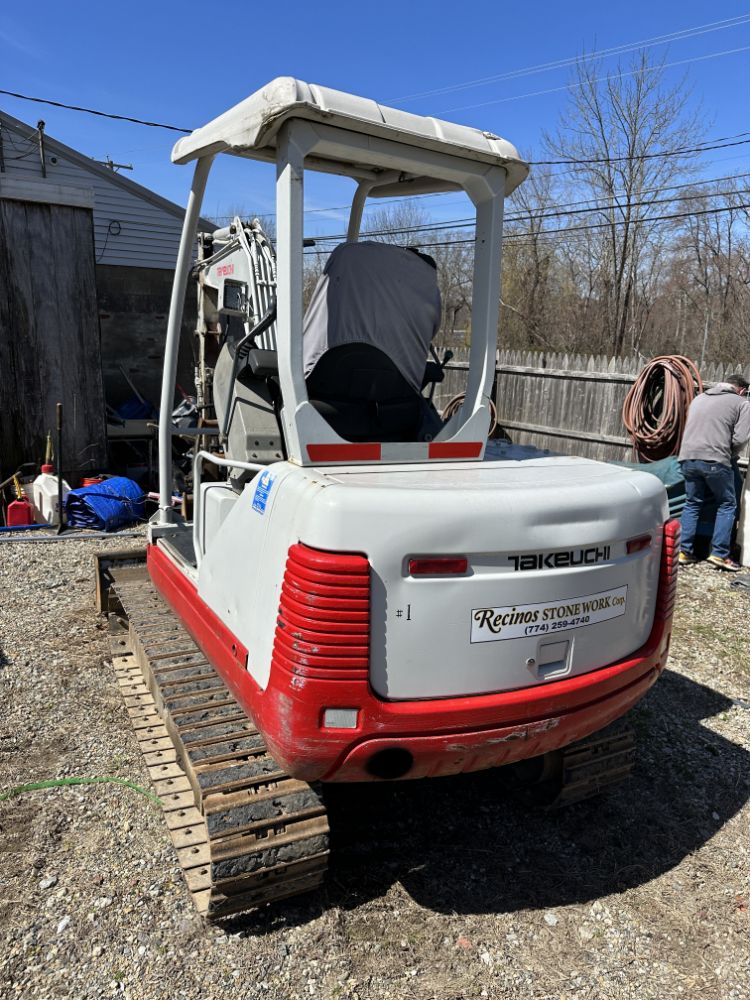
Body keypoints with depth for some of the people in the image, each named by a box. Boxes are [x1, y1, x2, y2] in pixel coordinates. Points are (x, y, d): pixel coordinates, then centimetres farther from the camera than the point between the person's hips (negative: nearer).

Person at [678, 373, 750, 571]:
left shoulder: (699, 398, 21)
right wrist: (729, 455, 15)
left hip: (688, 457, 5)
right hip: (715, 460, -5)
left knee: (692, 504, 16)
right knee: (727, 505, 10)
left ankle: (685, 551, 14)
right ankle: (719, 554, 7)